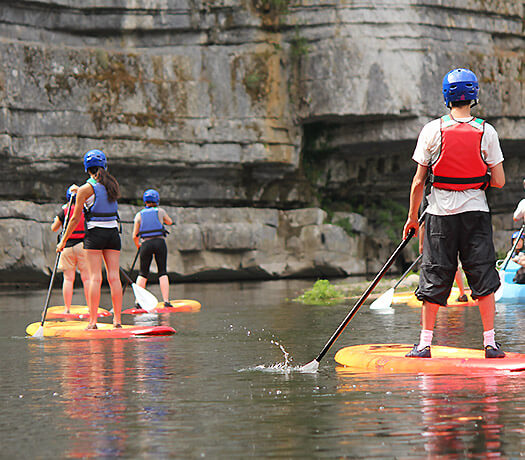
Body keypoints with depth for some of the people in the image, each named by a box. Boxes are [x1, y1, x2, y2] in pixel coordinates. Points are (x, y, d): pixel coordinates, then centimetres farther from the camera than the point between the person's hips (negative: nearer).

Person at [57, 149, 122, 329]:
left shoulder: (86, 189, -6)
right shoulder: (113, 185, 8)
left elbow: (75, 219, -4)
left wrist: (63, 241, 5)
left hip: (94, 233, -4)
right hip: (113, 233, 4)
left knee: (95, 278, -6)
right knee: (114, 276, 2)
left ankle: (93, 321, -9)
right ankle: (117, 319, 0)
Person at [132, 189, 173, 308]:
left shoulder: (139, 215, 6)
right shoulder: (160, 211, 5)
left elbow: (135, 236, 6)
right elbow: (170, 222, 26)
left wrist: (138, 245, 26)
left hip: (145, 244, 1)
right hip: (160, 242, -1)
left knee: (143, 274, 8)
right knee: (163, 272, 3)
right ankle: (166, 301, -6)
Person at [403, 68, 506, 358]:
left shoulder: (432, 130, -5)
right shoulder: (487, 132, -3)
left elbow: (418, 181, -3)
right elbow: (499, 182, -3)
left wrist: (412, 217, 8)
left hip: (440, 214, 0)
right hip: (476, 213, 0)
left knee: (434, 279, 6)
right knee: (484, 277, 6)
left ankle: (425, 344, 7)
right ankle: (490, 343, 3)